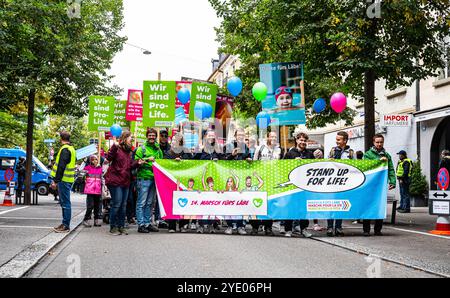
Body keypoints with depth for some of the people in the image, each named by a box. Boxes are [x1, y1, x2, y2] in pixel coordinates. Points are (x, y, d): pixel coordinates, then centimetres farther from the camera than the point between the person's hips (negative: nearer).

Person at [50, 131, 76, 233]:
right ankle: (65, 224, 19)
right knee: (64, 203, 14)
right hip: (68, 179, 10)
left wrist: (56, 181, -20)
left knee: (65, 203, -7)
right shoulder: (71, 149, 18)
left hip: (64, 180, -10)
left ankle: (66, 226, -5)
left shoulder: (65, 149, -13)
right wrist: (56, 180, 23)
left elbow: (61, 166, -20)